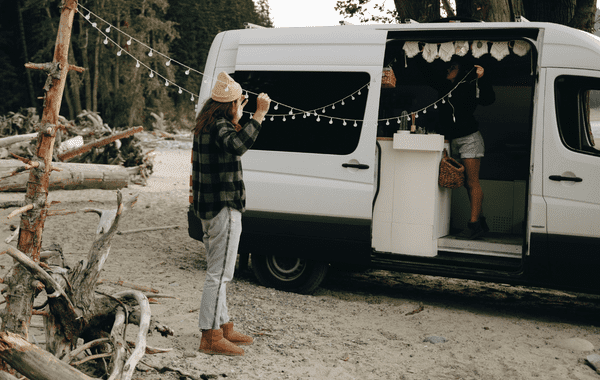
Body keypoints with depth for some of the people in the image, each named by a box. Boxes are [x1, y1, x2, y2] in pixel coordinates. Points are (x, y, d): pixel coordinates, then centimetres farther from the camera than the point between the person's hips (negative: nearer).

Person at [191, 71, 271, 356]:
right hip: (224, 209, -11)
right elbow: (237, 145, -38)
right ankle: (210, 337, -4)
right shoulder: (219, 126, -17)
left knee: (217, 272, 18)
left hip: (208, 208, 11)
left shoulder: (206, 125, 14)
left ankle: (223, 327, 29)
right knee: (219, 274, -7)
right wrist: (259, 114, -35)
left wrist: (237, 119, 33)